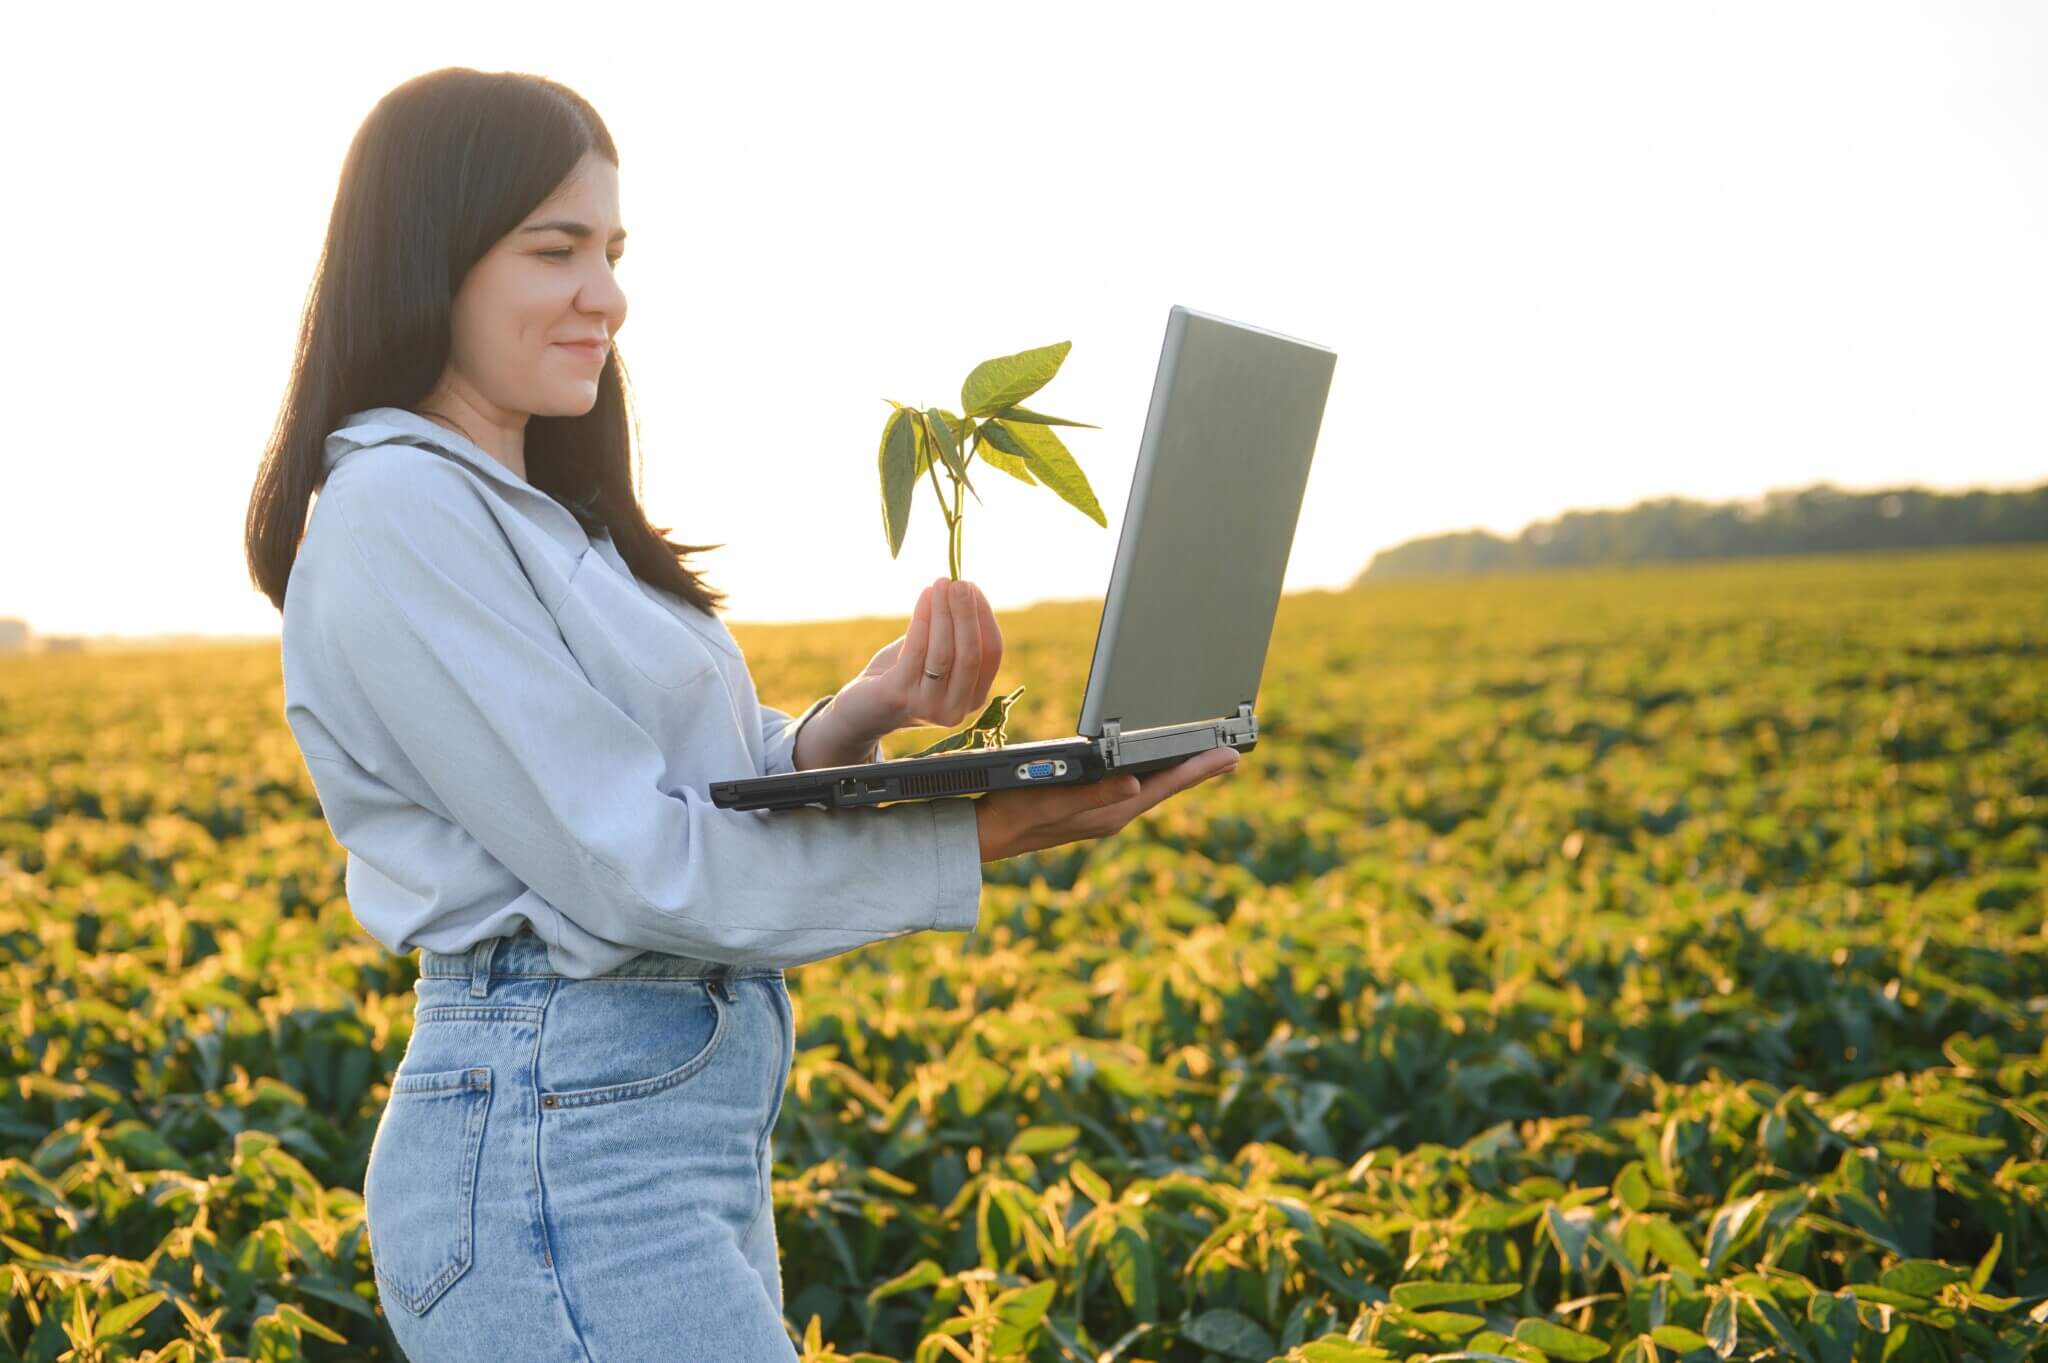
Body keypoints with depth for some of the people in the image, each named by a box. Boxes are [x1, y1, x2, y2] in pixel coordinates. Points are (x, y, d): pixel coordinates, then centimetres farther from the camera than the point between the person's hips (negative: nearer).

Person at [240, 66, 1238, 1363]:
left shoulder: (542, 513, 15)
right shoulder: (396, 516, -14)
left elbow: (715, 795, 10)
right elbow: (626, 865, -18)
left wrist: (853, 723, -10)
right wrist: (982, 839, -18)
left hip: (698, 1127, 9)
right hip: (563, 1146, -9)